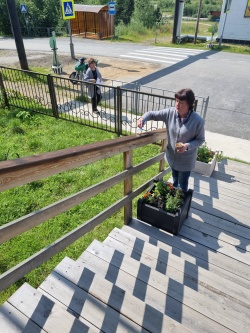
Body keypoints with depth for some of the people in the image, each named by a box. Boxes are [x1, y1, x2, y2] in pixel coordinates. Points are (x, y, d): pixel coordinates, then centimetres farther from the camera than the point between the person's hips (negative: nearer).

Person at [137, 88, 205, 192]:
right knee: (175, 181, 28)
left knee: (182, 185, 12)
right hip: (172, 155, 4)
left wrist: (187, 146, -30)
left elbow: (200, 139, -13)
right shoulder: (170, 113, -15)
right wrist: (143, 118, -30)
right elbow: (152, 114, -8)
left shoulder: (198, 120, -24)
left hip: (186, 159, -4)